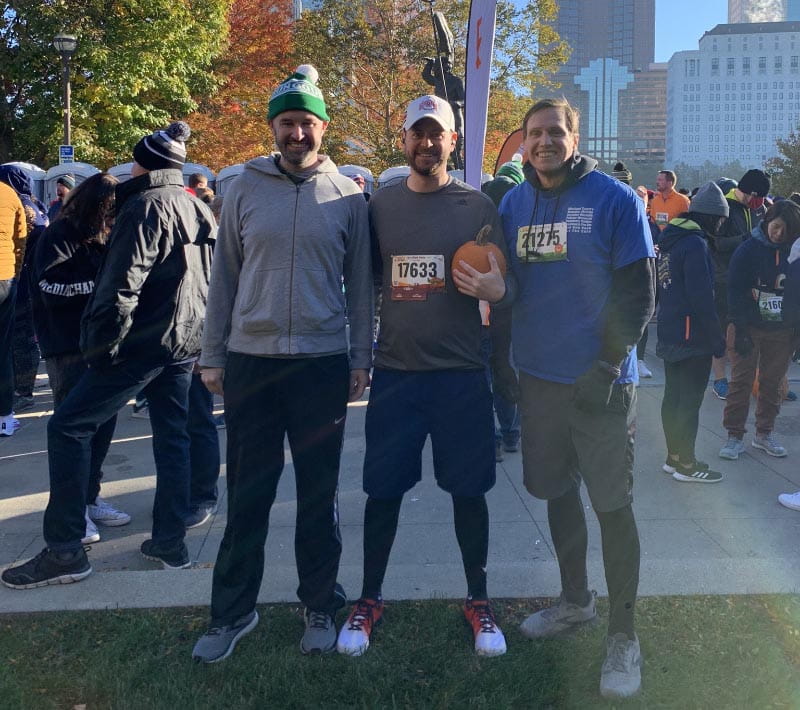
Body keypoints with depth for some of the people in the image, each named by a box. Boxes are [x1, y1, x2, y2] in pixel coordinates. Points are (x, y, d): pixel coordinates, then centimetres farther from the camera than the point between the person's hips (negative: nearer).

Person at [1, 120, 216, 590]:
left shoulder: (147, 205, -11)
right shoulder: (199, 210, 15)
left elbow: (124, 282, -19)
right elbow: (211, 280, 19)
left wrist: (103, 341, -16)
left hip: (144, 341, -9)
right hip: (185, 342, 9)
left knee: (69, 428, -3)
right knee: (172, 436, 13)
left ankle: (65, 550, -4)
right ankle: (171, 542, 17)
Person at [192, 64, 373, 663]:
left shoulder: (348, 195, 3)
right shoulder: (245, 187, 4)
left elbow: (360, 283, 5)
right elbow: (225, 276, 6)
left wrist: (361, 358, 1)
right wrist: (214, 356, 4)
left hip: (323, 363, 0)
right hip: (250, 360, 1)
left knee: (319, 494, 10)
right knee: (247, 495, 8)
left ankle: (320, 606, 26)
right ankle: (233, 610, 22)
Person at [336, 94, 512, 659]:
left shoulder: (478, 206, 1)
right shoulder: (381, 205, 6)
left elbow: (504, 285, 2)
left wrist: (489, 287, -20)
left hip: (461, 372, -1)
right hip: (394, 370, 1)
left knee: (468, 489, 7)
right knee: (383, 489, 7)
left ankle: (478, 600, 25)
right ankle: (370, 600, 23)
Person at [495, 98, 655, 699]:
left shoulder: (615, 199, -7)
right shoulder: (514, 203, 7)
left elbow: (638, 292, -9)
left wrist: (607, 364, -16)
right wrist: (501, 357, 8)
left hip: (601, 382, -5)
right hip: (538, 378, 5)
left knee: (613, 504, 0)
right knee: (557, 491, 16)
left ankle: (624, 635, 15)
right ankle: (575, 600, 36)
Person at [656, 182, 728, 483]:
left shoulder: (670, 239, 10)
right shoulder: (696, 243, -18)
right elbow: (702, 297, -21)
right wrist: (717, 339, -14)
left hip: (669, 334, 9)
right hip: (692, 337, -9)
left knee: (673, 397, 14)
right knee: (690, 401, 0)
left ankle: (674, 457, 24)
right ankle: (686, 465, 9)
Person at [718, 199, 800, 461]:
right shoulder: (748, 250, -9)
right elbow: (736, 292, -9)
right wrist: (740, 329, -14)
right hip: (749, 328, -3)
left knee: (773, 382, 11)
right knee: (741, 381, 0)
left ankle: (764, 434, 25)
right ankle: (734, 436, 8)